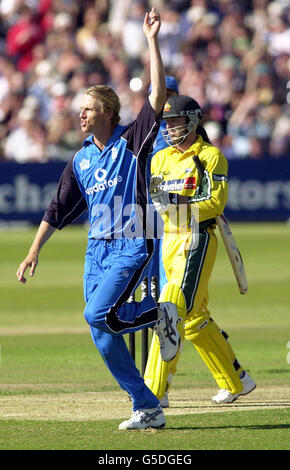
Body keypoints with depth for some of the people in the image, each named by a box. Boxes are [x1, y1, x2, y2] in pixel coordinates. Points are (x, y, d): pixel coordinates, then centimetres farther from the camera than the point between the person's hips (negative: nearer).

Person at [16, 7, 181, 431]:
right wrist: (34, 251, 8)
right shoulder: (81, 160, 12)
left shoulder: (132, 141, -4)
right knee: (104, 337, 0)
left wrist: (152, 42, -20)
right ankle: (148, 408, 9)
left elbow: (159, 96, -16)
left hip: (132, 246, -6)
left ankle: (160, 314, 3)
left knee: (98, 314, -23)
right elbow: (59, 210, 15)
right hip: (97, 250, 6)